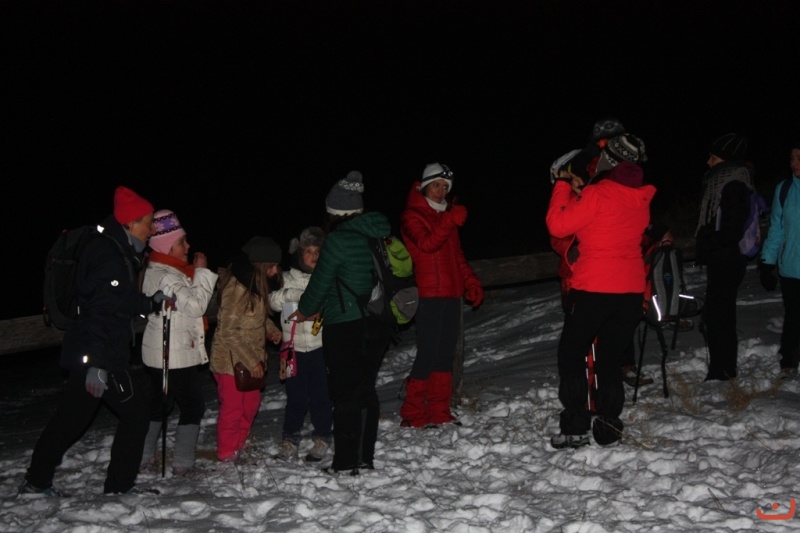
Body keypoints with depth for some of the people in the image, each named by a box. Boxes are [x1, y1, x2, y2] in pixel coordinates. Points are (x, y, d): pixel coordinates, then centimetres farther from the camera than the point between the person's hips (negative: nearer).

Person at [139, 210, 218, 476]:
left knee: (160, 403, 18)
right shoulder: (165, 276, -21)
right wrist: (202, 272, -15)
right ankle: (182, 464, 0)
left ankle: (144, 457, 24)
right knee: (193, 405, -1)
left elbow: (190, 304, 17)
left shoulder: (155, 271, 12)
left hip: (158, 354, 10)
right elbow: (195, 305, -22)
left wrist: (197, 273, 6)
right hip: (175, 356, -10)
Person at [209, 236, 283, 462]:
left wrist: (271, 329, 2)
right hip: (231, 359, -9)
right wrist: (252, 361, -21)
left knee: (251, 403, 17)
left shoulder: (255, 283, 4)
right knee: (233, 406, 3)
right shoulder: (237, 287, -25)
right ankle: (227, 452, 19)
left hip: (251, 358, 9)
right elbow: (228, 331, -24)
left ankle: (239, 444, 34)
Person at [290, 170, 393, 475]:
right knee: (366, 389, 14)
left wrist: (306, 310, 14)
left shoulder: (338, 240, -14)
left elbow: (321, 282, -7)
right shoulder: (378, 238, 7)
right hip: (377, 325, 7)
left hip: (345, 327, -7)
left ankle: (346, 463, 2)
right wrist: (321, 310, 21)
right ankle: (366, 457, 19)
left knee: (345, 394, 0)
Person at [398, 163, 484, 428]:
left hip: (451, 294, 8)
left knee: (446, 352, 8)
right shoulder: (412, 216, -2)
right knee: (428, 352, -11)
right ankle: (413, 414, -5)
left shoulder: (446, 214, 22)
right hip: (429, 294, -8)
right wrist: (450, 221, -29)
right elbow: (426, 243, -20)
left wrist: (471, 282, 15)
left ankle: (439, 411, 14)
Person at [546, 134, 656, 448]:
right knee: (611, 358, 14)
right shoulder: (641, 199, 7)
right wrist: (580, 192, 15)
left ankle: (575, 427, 1)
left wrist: (562, 187, 1)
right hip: (631, 290, 6)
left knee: (571, 354, 6)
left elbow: (558, 225, -12)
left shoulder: (597, 195, -14)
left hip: (593, 289, -6)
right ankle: (608, 426, 13)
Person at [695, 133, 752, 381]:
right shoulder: (722, 183, 13)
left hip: (727, 261, -10)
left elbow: (731, 231, -21)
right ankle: (723, 369, 24)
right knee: (717, 314, 15)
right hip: (720, 260, 10)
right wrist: (704, 247, 9)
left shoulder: (734, 187, -17)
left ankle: (722, 370, 0)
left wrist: (704, 248, -13)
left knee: (718, 315, -7)